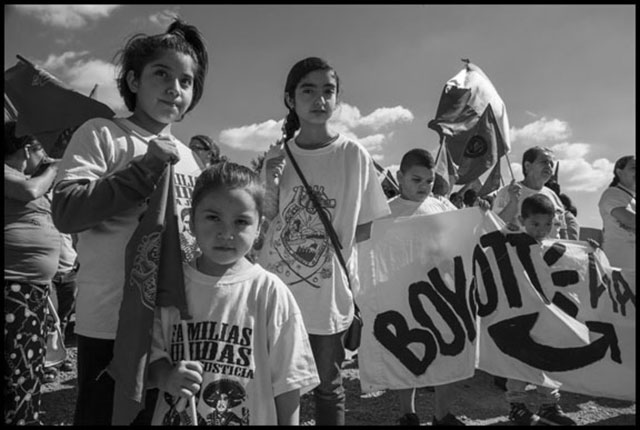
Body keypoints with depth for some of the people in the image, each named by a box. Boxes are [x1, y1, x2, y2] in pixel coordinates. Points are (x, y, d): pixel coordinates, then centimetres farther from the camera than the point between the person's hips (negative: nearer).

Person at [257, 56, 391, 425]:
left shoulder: (354, 154, -7)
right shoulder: (277, 156, 0)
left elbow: (369, 224, 1)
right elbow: (265, 223, 3)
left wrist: (340, 243, -13)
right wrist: (270, 185, -12)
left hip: (328, 293, -2)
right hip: (275, 291, 2)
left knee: (328, 387, 16)